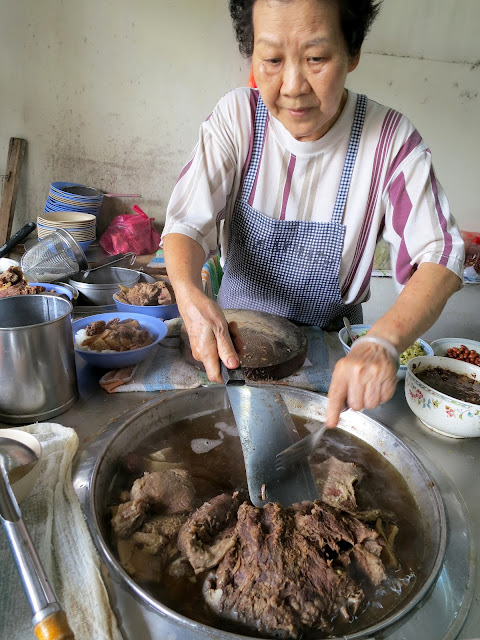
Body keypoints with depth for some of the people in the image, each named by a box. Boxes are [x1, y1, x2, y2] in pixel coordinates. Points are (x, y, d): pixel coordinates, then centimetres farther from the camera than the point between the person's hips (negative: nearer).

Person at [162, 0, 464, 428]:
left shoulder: (390, 140, -16)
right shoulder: (237, 117, -13)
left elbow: (440, 257, -18)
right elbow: (187, 223, -16)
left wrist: (382, 342, -38)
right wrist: (190, 294, -40)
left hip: (330, 342, 0)